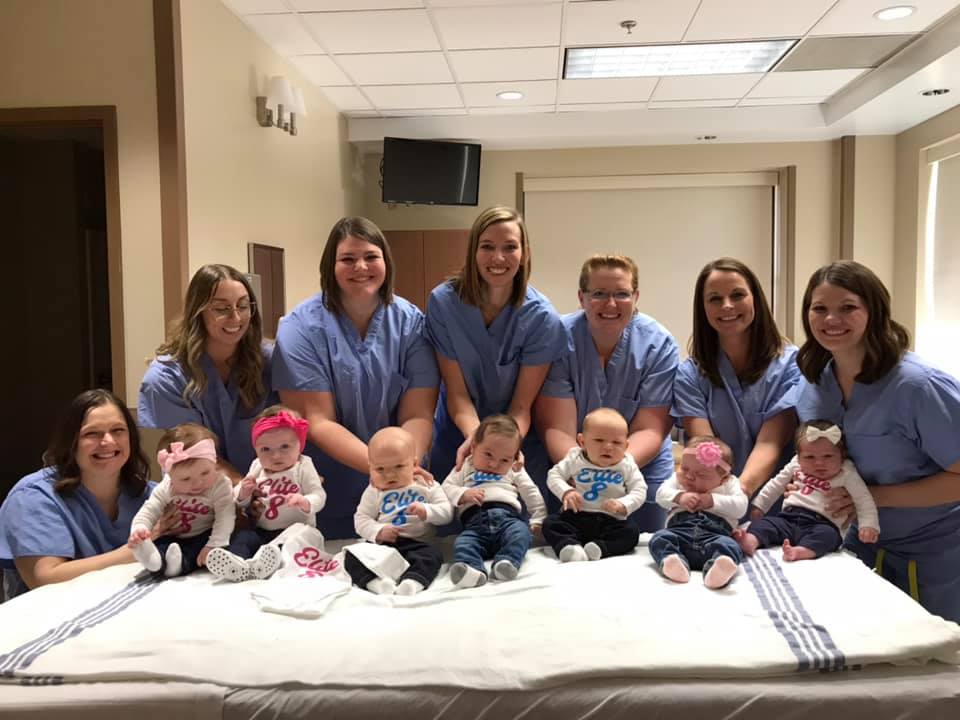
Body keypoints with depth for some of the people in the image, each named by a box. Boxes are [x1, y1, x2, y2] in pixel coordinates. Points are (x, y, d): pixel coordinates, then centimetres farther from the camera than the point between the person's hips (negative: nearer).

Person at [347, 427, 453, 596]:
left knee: (432, 555, -31)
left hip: (415, 544, -1)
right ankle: (375, 581, -48)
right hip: (379, 544, 1)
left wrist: (426, 511, -15)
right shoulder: (373, 492, 12)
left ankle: (412, 581, -53)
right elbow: (361, 519, 7)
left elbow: (447, 512, 5)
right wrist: (378, 531, -13)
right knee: (352, 556, -25)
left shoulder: (427, 487, 9)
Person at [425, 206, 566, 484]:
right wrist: (475, 437, -32)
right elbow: (457, 392, -15)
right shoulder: (443, 302, -17)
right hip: (457, 437, 1)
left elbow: (522, 406, -16)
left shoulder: (541, 317, -19)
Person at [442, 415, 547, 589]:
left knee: (521, 532, -34)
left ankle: (507, 563, -51)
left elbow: (532, 494, 26)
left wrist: (538, 519, 13)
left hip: (507, 516, 1)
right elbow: (446, 489, 15)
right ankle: (472, 570, -58)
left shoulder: (515, 471, 27)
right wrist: (464, 494, -5)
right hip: (475, 519, -1)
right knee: (462, 543, -33)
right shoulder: (465, 467, 24)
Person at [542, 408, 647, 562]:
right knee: (550, 523, -23)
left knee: (631, 532, -26)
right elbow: (554, 475, 6)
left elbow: (639, 491, 1)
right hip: (576, 516, 0)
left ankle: (600, 548, -42)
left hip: (610, 520, 0)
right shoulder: (575, 459, 5)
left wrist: (623, 505, -18)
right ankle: (569, 547, -47)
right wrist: (566, 492, -13)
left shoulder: (627, 466, 4)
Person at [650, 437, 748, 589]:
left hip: (715, 534, -2)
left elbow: (740, 507, 4)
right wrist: (679, 497, -8)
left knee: (729, 546, -35)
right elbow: (661, 494, 10)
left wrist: (713, 500, -5)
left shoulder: (729, 484, 18)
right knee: (660, 538, -28)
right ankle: (675, 564, -53)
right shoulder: (679, 479, 24)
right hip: (680, 529, 2)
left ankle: (715, 571, -63)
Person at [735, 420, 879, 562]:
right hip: (788, 516, 3)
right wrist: (759, 506, 24)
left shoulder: (847, 475, 4)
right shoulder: (796, 466, 15)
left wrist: (868, 524, -12)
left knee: (828, 534, -36)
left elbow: (864, 500, 2)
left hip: (821, 523, -3)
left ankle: (800, 551, -59)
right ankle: (751, 541, -50)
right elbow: (776, 485, 25)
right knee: (764, 523, -22)